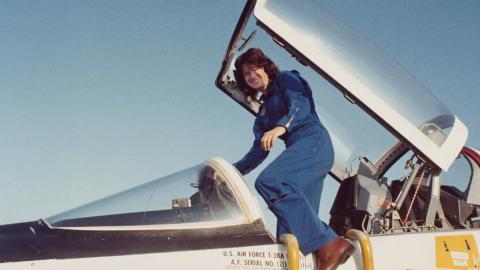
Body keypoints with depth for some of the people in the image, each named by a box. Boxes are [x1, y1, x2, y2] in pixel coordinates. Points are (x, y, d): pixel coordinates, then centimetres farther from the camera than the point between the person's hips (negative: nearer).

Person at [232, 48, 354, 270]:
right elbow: (259, 151, 28)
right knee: (294, 219, -7)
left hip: (313, 141, -8)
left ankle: (328, 244, -34)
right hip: (300, 150, 8)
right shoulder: (263, 112, 32)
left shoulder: (285, 79, 13)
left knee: (269, 182, -30)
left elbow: (300, 104, -8)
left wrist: (281, 127, -27)